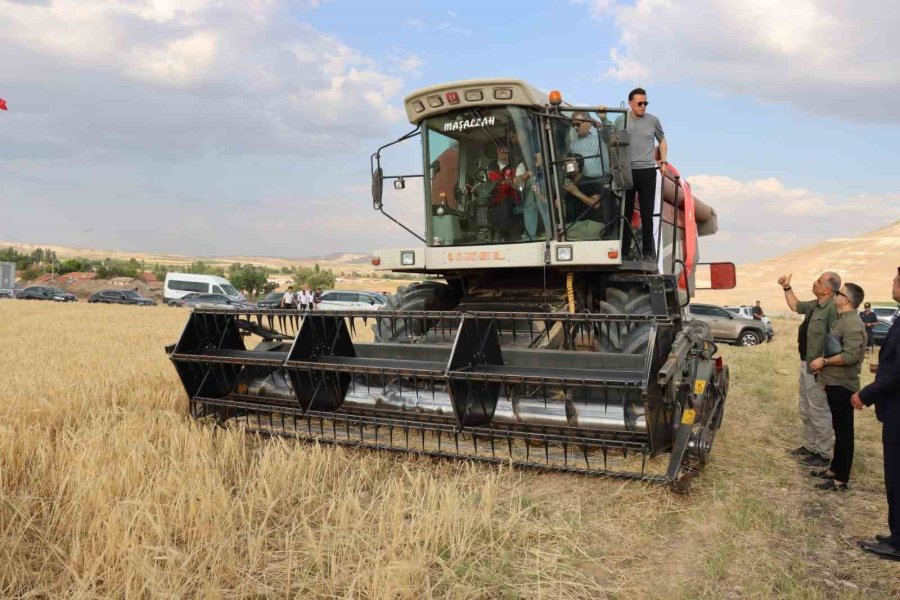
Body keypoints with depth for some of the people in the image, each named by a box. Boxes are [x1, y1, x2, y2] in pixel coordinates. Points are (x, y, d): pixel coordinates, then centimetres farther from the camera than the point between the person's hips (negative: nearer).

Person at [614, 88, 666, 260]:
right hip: (626, 171, 0)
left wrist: (663, 162, 9)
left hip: (647, 171, 0)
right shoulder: (620, 121, 6)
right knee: (625, 212, 4)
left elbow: (662, 141, 20)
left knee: (647, 213, 1)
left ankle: (648, 252, 6)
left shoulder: (653, 120, 7)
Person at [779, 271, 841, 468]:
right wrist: (787, 288, 20)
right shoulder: (814, 305, 8)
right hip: (806, 364, 10)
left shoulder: (833, 309, -22)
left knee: (819, 411, -1)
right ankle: (810, 446, 33)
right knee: (806, 410, 20)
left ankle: (823, 455, 10)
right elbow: (795, 306, 30)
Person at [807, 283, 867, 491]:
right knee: (838, 429, 18)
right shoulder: (841, 319, 13)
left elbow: (850, 355, -29)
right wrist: (823, 371, 15)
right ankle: (835, 468, 28)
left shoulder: (852, 323, -19)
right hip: (834, 383, 10)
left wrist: (824, 361, -18)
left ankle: (841, 479, 3)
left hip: (842, 386, -10)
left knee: (844, 431, -3)